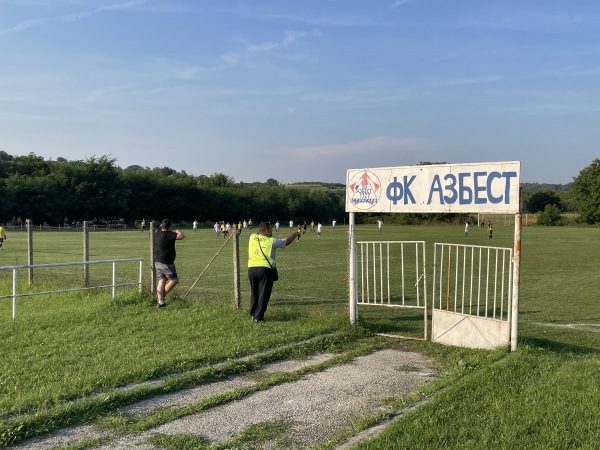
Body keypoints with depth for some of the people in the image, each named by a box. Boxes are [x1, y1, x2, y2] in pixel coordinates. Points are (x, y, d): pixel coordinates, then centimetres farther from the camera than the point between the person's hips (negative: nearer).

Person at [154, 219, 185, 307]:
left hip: (157, 262, 8)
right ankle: (162, 296, 3)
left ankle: (160, 302, 6)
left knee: (161, 280, 9)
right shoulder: (169, 234, -18)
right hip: (166, 263, -8)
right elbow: (181, 236, -23)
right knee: (174, 280, 4)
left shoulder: (157, 234, 7)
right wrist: (178, 231, -4)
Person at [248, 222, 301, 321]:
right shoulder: (272, 241, -4)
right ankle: (258, 316, 4)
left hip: (251, 268, 5)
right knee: (264, 293, 4)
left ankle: (253, 314, 26)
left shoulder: (252, 237, 7)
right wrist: (296, 234, 23)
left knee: (254, 293, 18)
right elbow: (287, 241, 8)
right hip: (265, 269, -5)